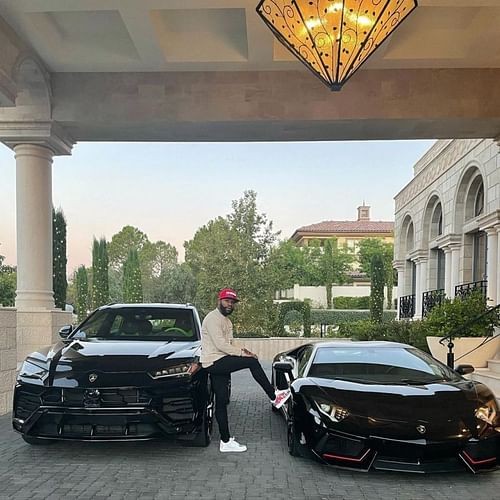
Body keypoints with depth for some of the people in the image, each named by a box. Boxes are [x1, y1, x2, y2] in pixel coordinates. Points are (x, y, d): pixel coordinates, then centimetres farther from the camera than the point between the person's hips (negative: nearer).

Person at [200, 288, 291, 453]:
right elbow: (220, 345, -19)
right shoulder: (213, 318, -12)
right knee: (252, 362, -15)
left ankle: (226, 442, 8)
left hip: (219, 364, 10)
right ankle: (274, 396, -8)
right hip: (213, 362, -10)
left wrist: (240, 351, 4)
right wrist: (242, 353, -15)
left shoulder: (226, 320, 22)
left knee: (221, 402, 7)